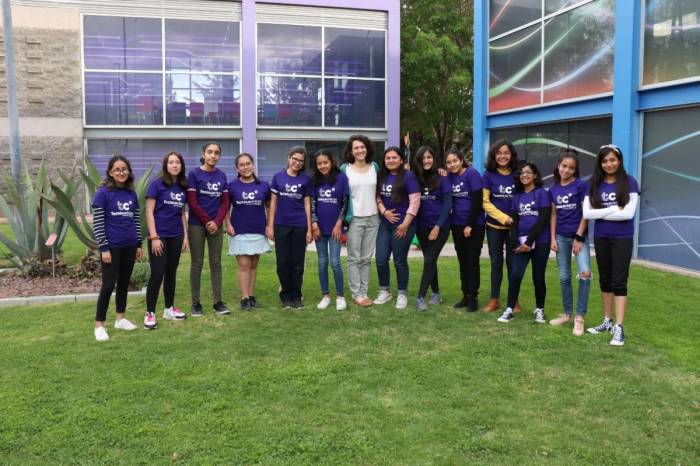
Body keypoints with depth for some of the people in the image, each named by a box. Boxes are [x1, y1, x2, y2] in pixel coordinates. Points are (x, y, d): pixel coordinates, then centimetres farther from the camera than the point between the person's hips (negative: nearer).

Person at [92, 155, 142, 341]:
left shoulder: (132, 194, 8)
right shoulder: (103, 193, -7)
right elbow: (97, 223, -9)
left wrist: (139, 244, 11)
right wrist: (104, 248, -13)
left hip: (129, 247, 5)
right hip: (112, 247, -5)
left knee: (124, 283, 13)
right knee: (108, 285, -3)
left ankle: (120, 319, 26)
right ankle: (99, 325, 7)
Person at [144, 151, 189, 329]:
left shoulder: (183, 187, 8)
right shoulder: (156, 184, -7)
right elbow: (149, 212, -9)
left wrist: (185, 236, 10)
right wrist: (154, 237, -14)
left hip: (176, 236, 5)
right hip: (159, 236, -5)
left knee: (171, 273, 12)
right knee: (157, 274, -6)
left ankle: (169, 309, 23)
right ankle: (150, 313, 3)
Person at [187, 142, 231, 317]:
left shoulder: (222, 176, 7)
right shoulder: (194, 174, -3)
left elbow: (225, 202, 5)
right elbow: (192, 202, -8)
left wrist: (217, 222, -8)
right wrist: (207, 221, -9)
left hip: (216, 225, 3)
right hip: (197, 225, -3)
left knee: (216, 263, 6)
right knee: (197, 264, 2)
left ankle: (218, 301, 12)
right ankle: (196, 302, 9)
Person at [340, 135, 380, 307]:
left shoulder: (374, 167, 7)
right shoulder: (345, 169, -1)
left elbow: (379, 191, 15)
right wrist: (343, 217, -4)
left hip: (373, 218, 3)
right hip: (354, 219, -3)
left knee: (367, 258, 7)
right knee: (354, 258, 1)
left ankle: (364, 292, 14)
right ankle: (356, 294, 7)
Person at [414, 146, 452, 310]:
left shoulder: (442, 179, -6)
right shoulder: (415, 179, 2)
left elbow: (447, 204, -9)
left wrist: (437, 227, -13)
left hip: (440, 227, -3)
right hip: (422, 227, 4)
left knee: (429, 260, -8)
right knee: (430, 260, 11)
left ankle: (420, 297, -7)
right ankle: (436, 293, 24)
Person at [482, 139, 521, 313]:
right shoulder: (489, 175, -2)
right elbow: (485, 202, -2)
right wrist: (503, 217, -12)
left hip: (514, 226, 0)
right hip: (494, 226, 0)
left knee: (512, 262, 4)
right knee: (496, 262, 7)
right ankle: (494, 299, 15)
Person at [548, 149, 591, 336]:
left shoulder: (581, 185, -6)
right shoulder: (553, 189, 7)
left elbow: (586, 213, -7)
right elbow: (553, 215, 11)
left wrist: (579, 237, -11)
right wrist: (552, 238, 4)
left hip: (579, 235, -4)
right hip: (561, 237, 4)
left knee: (585, 273, -19)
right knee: (564, 277, 9)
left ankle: (579, 316, -9)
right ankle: (567, 313, 23)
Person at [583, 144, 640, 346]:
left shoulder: (629, 182, -6)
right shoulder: (594, 184, 2)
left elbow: (629, 213, -15)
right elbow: (586, 213, -8)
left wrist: (601, 213, -10)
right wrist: (614, 209, -13)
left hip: (622, 239, -4)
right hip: (601, 238, 4)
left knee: (619, 281, -4)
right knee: (605, 280, 12)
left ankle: (619, 328, -2)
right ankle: (607, 321, 24)